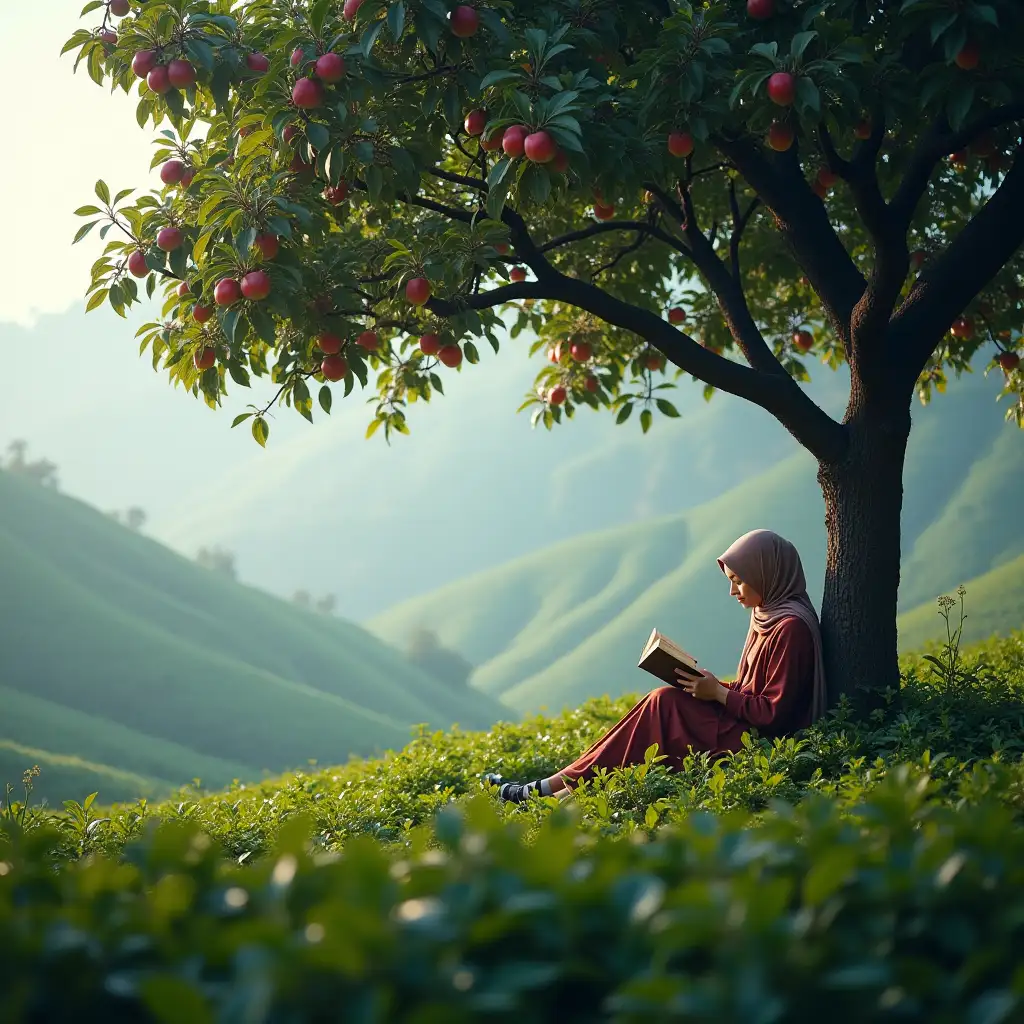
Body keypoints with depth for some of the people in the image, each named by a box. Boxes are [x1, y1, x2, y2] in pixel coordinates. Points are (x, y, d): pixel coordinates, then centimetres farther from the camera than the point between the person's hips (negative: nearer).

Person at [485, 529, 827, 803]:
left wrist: (719, 693, -14)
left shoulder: (791, 627, -17)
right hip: (741, 726, 9)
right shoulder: (767, 615, 14)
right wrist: (712, 685, 2)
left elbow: (774, 713, -20)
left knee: (663, 704, -16)